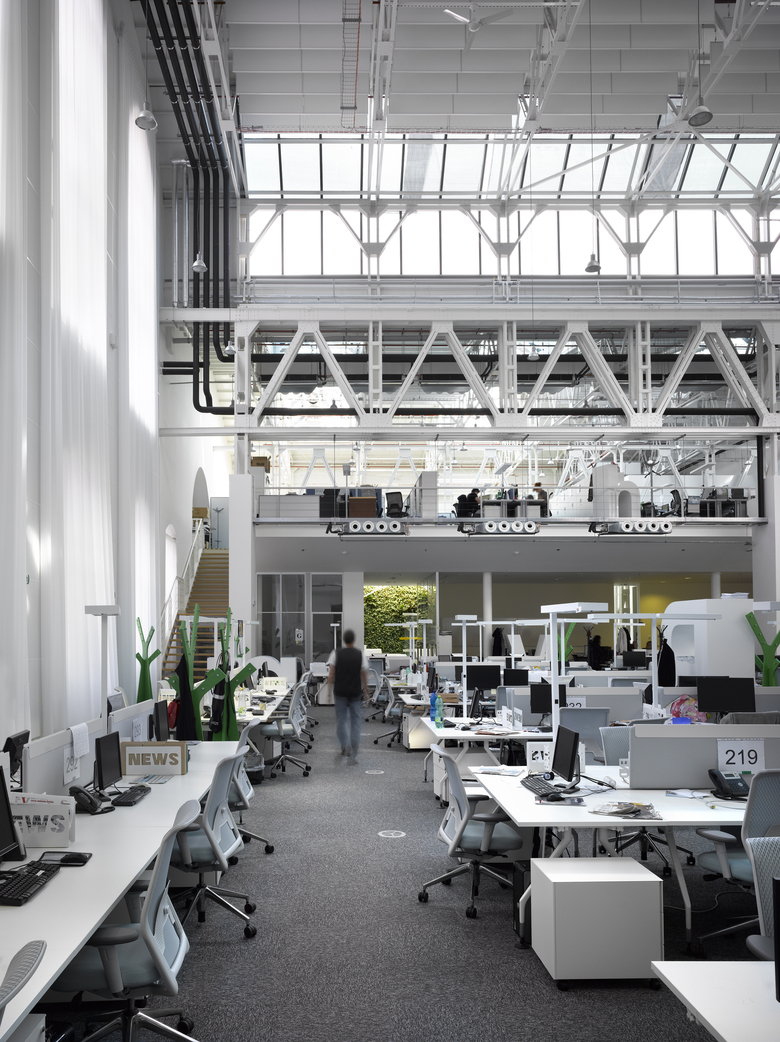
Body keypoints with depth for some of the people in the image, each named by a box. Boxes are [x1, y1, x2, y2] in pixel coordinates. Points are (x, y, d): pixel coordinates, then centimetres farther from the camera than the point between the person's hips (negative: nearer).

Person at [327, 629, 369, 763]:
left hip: (340, 691, 0)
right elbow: (364, 675, -3)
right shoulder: (360, 654, -4)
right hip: (355, 692, 0)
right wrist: (366, 692, 7)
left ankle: (345, 745, -3)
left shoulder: (336, 653, -5)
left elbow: (331, 674, -7)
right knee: (355, 720, 6)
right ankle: (353, 754, 0)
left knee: (341, 719, 14)